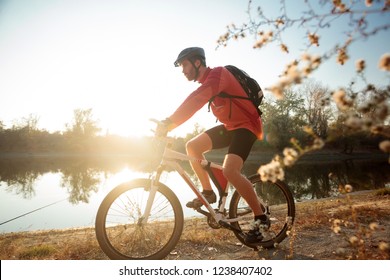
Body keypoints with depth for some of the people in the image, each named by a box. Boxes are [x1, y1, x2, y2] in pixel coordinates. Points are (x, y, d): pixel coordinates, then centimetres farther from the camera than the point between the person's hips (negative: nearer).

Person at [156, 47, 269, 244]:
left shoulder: (217, 74, -19)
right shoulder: (206, 82, 12)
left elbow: (195, 101, -35)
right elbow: (191, 105, 12)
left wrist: (169, 122, -40)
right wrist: (168, 124, 2)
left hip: (246, 125, -9)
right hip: (230, 126, 9)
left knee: (229, 171, -26)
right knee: (192, 146, -3)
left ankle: (260, 217, -7)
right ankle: (208, 192, 11)